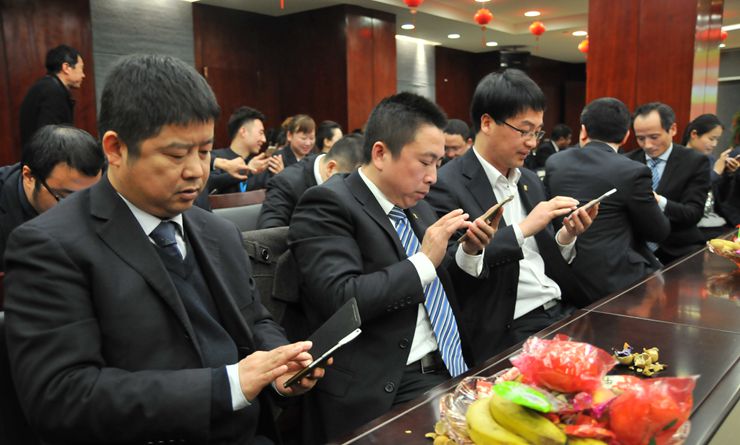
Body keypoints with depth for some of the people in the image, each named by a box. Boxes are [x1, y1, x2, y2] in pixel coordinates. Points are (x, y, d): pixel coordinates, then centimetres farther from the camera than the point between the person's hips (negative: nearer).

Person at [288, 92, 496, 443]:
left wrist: (469, 252, 4)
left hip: (450, 370, 8)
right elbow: (341, 300, -23)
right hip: (386, 389, -7)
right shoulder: (327, 205, -10)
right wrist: (424, 261, -15)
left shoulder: (415, 206, 14)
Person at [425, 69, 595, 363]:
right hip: (510, 330, -8)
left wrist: (566, 236, -2)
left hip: (562, 310, 8)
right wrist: (523, 228, -20)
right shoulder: (447, 186, -10)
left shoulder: (531, 181, 15)